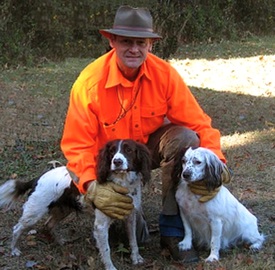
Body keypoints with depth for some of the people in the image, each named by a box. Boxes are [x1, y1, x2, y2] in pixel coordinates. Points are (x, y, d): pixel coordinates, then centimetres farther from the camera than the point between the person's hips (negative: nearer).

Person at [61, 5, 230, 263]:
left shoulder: (164, 74, -18)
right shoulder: (90, 82, -24)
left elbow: (197, 122, -15)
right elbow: (77, 144, -24)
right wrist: (93, 187, -40)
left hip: (151, 145, 2)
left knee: (185, 139, -29)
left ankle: (172, 231, -18)